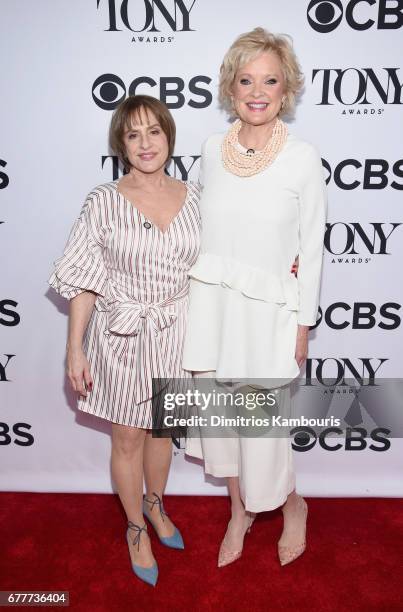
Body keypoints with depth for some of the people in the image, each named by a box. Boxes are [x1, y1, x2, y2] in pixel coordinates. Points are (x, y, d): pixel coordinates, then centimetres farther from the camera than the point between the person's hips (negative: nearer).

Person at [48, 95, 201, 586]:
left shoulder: (193, 196, -1)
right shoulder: (104, 202, -9)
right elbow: (84, 281, -8)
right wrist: (75, 349, -8)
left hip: (175, 332, 3)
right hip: (122, 335, -2)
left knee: (161, 428, 21)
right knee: (128, 438, 12)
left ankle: (155, 503, 49)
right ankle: (136, 528, 38)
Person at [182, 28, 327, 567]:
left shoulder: (303, 158, -8)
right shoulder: (212, 149, 2)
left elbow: (312, 248, -4)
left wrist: (303, 325, -3)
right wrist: (196, 300, 12)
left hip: (268, 311, -4)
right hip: (211, 305, 4)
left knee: (261, 428, 5)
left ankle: (292, 506, 40)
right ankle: (239, 512, 44)